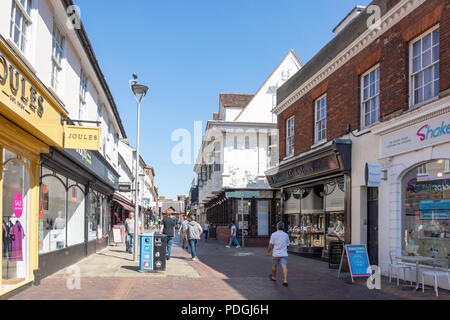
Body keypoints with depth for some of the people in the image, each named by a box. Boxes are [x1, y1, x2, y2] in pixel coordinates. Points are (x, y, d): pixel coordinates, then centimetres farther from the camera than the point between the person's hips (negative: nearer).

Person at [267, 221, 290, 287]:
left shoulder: (274, 234, -6)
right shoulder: (286, 235, 4)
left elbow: (271, 245, -7)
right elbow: (287, 245, 13)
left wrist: (268, 252, 7)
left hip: (276, 254, -1)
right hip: (284, 254, 1)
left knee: (274, 266, 20)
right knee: (284, 267, -6)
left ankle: (274, 277, 37)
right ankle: (285, 280, -20)